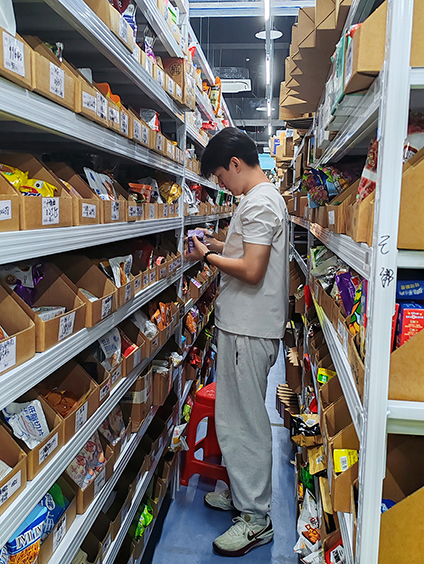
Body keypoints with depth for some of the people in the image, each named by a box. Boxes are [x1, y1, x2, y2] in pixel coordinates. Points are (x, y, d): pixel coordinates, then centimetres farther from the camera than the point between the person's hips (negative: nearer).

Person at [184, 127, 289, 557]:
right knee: (237, 416, 19)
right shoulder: (264, 198, 17)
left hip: (248, 330, -11)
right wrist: (222, 245, 13)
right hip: (245, 324, 11)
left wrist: (208, 256, -10)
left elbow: (251, 270, -24)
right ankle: (243, 492, 35)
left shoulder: (259, 203, -17)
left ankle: (256, 517, 14)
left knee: (243, 421, -1)